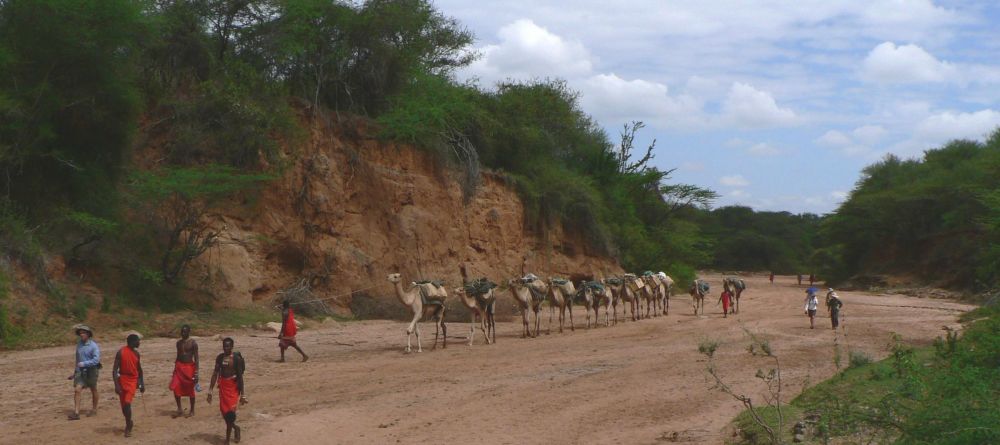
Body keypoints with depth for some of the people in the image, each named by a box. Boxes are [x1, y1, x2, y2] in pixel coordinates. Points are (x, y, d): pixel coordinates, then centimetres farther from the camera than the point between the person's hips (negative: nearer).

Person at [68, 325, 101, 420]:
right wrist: (75, 371, 19)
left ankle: (94, 409, 30)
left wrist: (84, 364, -25)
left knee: (93, 390, 12)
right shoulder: (79, 343, 4)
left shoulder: (93, 346, -13)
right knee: (77, 390, -10)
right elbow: (78, 358, 16)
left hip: (91, 370, -4)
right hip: (80, 370, 4)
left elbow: (96, 360, -20)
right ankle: (76, 413, -13)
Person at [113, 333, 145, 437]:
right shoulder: (121, 352, -12)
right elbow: (115, 370, -14)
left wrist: (142, 384, 18)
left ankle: (128, 427, -5)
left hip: (133, 380, 1)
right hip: (122, 380, -1)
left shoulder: (136, 353, 4)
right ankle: (129, 423, 32)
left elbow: (139, 369, 17)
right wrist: (116, 385, -21)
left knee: (127, 403, -16)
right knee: (123, 405, 8)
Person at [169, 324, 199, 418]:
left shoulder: (193, 343, -8)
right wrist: (175, 368, 15)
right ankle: (179, 410, 7)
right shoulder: (179, 343, 9)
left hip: (189, 367, -5)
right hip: (179, 367, 5)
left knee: (190, 390, 4)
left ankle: (192, 411, 17)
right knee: (175, 388, -6)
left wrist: (196, 372, -15)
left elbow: (196, 358, -9)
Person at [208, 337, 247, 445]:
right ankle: (235, 427, 39)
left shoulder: (236, 358, -10)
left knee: (230, 412, -10)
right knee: (224, 411, 10)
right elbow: (215, 374, 7)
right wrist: (210, 391, 5)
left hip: (233, 387, -5)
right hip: (223, 386, 5)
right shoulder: (220, 357, 4)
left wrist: (242, 394, -8)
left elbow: (240, 376, -8)